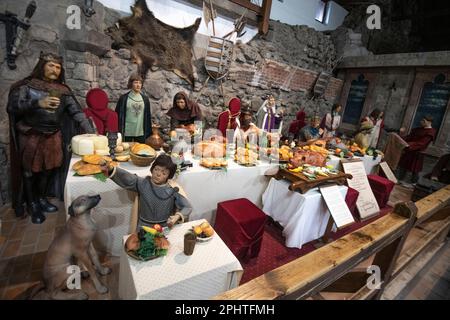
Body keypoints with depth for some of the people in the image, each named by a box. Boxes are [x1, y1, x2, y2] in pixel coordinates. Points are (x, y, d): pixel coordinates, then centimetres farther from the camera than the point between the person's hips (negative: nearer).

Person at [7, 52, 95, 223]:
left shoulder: (63, 90, 4)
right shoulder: (27, 85, -2)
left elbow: (76, 112, -4)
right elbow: (12, 106, -11)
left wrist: (91, 132, -16)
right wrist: (37, 103, -27)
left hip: (54, 137, 3)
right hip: (31, 137, -2)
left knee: (48, 169, 12)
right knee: (30, 171, 8)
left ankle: (41, 198, 34)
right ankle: (32, 204, 26)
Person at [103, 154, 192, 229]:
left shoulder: (172, 190, -6)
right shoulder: (143, 184, -2)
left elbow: (187, 207, -2)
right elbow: (126, 178, -17)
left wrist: (177, 216, -20)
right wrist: (111, 169, -35)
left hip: (166, 228, -1)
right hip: (144, 228, 1)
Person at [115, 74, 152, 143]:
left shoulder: (145, 99, 8)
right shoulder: (123, 98, 0)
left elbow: (148, 116, 9)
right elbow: (118, 115, 2)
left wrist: (149, 132, 6)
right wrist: (119, 132, -3)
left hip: (141, 133, 2)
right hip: (127, 133, -2)